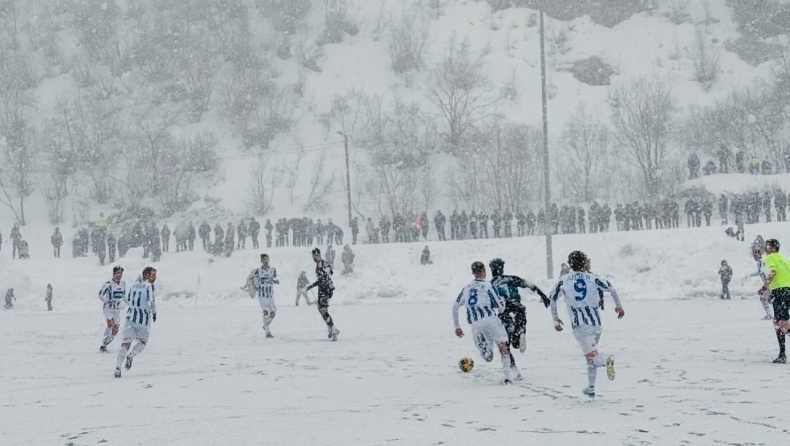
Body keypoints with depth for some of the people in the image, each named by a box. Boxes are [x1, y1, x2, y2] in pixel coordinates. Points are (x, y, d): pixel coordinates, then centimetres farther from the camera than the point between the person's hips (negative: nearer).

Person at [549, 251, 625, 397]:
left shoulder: (564, 280, 6)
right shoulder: (592, 278, 7)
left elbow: (552, 300, 8)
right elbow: (611, 288, 0)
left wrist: (555, 319, 19)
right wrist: (618, 305, 12)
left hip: (579, 324, -3)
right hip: (595, 321, 3)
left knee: (590, 355, -10)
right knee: (591, 354, 18)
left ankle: (606, 361, -42)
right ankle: (591, 387, 20)